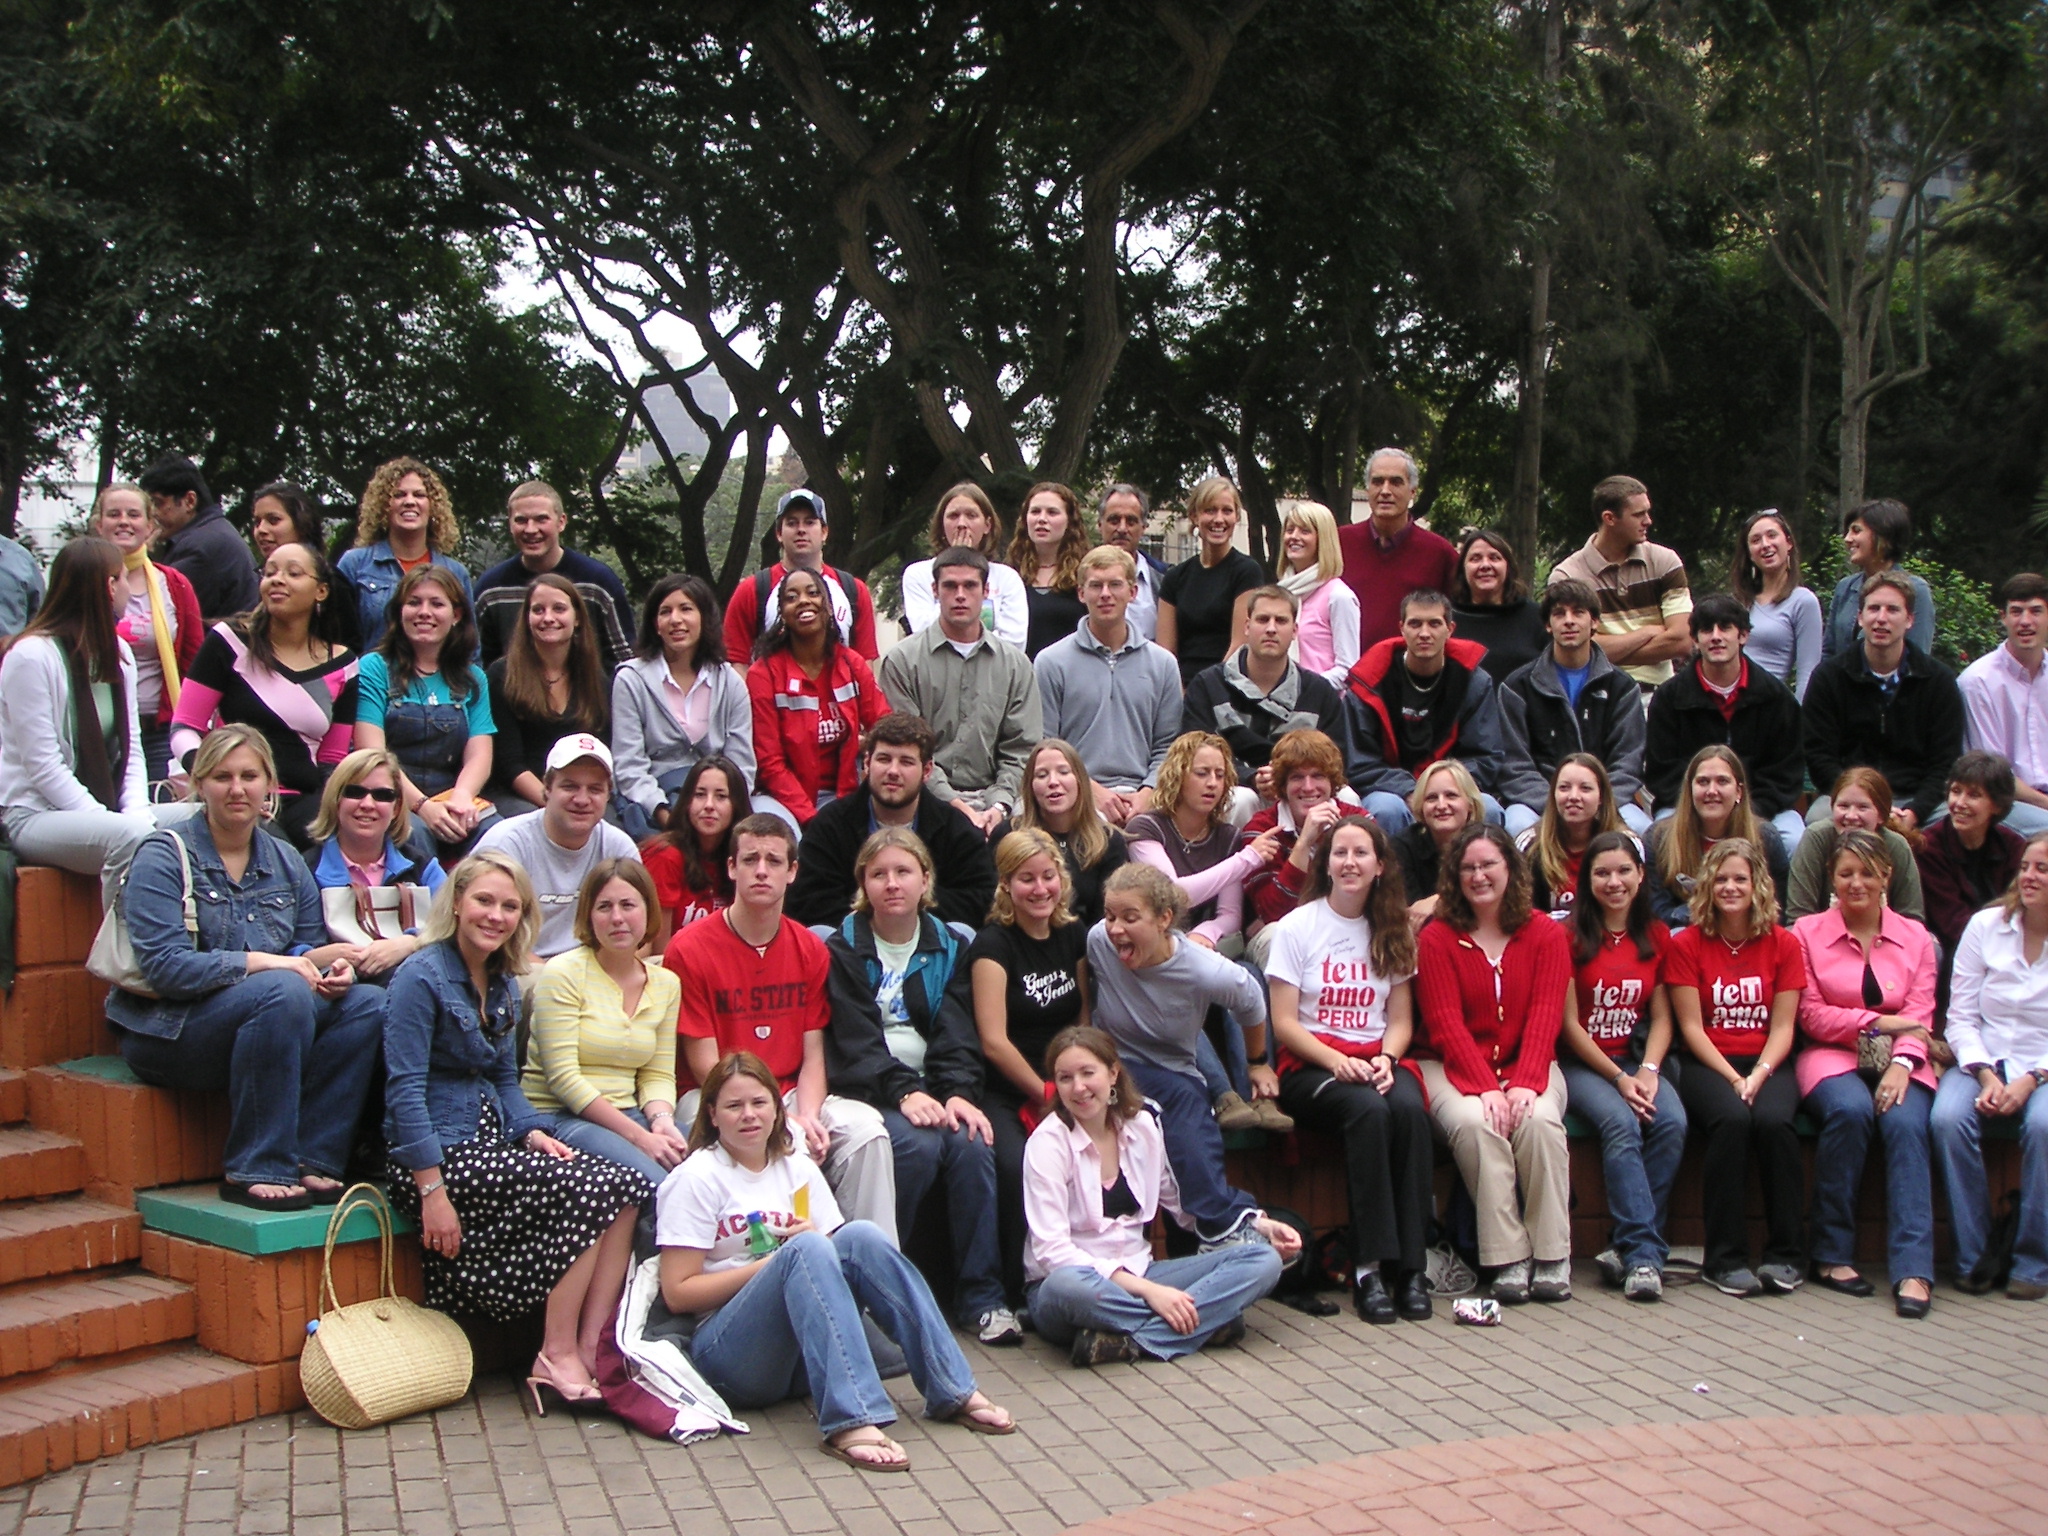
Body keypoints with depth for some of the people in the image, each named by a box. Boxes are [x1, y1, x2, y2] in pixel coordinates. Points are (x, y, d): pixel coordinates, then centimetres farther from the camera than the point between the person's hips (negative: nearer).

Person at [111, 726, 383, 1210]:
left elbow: (311, 948, 12)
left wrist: (331, 966, -13)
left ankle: (313, 1160, -20)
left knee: (367, 1001, -18)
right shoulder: (164, 858, -7)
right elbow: (164, 967, -18)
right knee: (283, 991, -34)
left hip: (273, 1022, 6)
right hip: (171, 1034, -6)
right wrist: (261, 962, -26)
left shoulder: (285, 861, 12)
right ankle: (257, 1171, -29)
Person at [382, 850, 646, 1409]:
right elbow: (405, 1090, -15)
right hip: (435, 1152, -8)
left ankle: (593, 1347, -16)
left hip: (490, 1142, 8)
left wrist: (532, 1132, 1)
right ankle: (557, 1355, -13)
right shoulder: (422, 977, -10)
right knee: (590, 1191, -22)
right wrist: (432, 1191, -20)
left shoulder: (502, 983, 14)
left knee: (627, 1184, -13)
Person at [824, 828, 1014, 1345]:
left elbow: (958, 1035, 2)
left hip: (935, 1088, 3)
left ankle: (981, 1297, -20)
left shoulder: (949, 949, 13)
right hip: (868, 1091, -3)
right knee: (919, 1145, -32)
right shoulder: (843, 951, 4)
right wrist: (903, 1093, -23)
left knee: (972, 1143, -27)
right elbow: (854, 1042, -8)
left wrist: (957, 1093, -17)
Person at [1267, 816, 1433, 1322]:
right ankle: (1369, 1267, -32)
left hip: (1376, 1060, 3)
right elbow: (1284, 1023, -3)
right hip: (1310, 1066, -3)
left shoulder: (1393, 932, 13)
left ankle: (1410, 1266, -28)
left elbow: (1400, 1020, 11)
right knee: (1369, 1111, -35)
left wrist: (1386, 1058, -10)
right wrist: (1337, 1062, -18)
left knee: (1408, 1108, -32)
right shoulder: (1296, 928, 2)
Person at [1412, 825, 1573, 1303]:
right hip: (1454, 1067, -1)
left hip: (1527, 1066, 1)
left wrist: (1524, 1083, -22)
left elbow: (1545, 1018, -5)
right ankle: (1508, 1260, -30)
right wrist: (1484, 1088, -21)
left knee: (1539, 1120, -31)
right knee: (1475, 1123, -33)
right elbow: (1446, 1025, -7)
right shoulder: (1436, 938, 1)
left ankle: (1553, 1259, -25)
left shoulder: (1546, 935, 5)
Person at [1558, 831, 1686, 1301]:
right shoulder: (1570, 936, -1)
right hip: (1582, 1063, -3)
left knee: (1672, 1122, -27)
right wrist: (1618, 1078, -12)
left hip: (1640, 1059, 4)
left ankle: (1631, 1247, -22)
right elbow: (1569, 1024, -4)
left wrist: (1648, 1071, -10)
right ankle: (1644, 1253, -33)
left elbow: (1661, 1017, 8)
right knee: (1621, 1123, -32)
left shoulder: (1657, 937, 12)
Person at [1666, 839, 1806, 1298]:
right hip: (1707, 1065, -1)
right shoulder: (1687, 944, 4)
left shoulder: (1783, 944, 8)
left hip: (1766, 1064, 1)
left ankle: (1784, 1255, -19)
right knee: (1731, 1119, -33)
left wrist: (1758, 1075, -15)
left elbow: (1782, 1027, 2)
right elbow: (1691, 1026, -2)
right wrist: (1732, 1078, -15)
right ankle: (1724, 1258, -25)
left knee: (1773, 1120, -32)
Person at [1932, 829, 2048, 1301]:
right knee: (1948, 1117, -30)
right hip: (1984, 1061, 1)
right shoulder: (1986, 926, 3)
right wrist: (1986, 1075, -13)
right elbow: (1961, 1017, 1)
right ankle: (1972, 1257, -17)